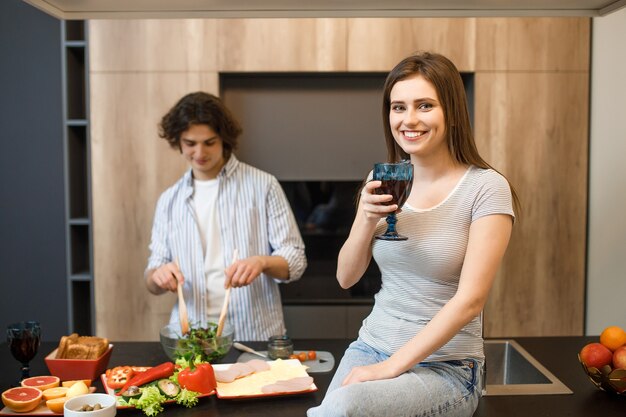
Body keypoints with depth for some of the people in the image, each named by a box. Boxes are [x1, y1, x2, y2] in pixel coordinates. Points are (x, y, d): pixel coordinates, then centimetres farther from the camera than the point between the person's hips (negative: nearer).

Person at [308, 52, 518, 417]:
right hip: (370, 347, 5)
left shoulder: (486, 187, -11)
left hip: (447, 366, -4)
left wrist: (392, 366, -20)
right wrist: (367, 221, -11)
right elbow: (346, 278, 7)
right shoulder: (383, 181, 4)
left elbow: (470, 300, -16)